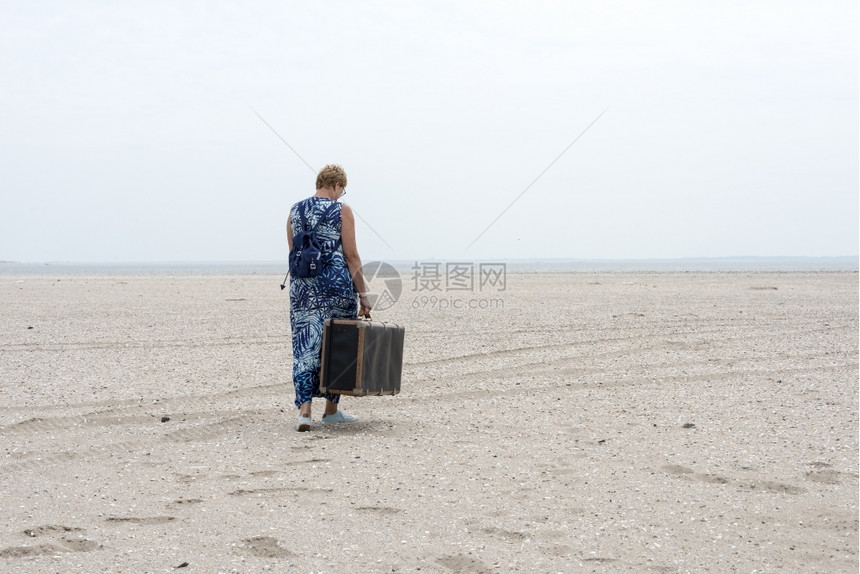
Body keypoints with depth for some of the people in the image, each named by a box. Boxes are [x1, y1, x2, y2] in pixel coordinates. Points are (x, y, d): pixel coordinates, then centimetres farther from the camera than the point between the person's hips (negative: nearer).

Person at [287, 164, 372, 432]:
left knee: (305, 347, 2)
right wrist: (362, 294, -4)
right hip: (337, 284, -3)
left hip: (303, 286, 4)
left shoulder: (295, 210, 9)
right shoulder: (342, 211, -5)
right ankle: (331, 409, 18)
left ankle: (304, 409, -11)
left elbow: (293, 252, 14)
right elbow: (351, 255, -8)